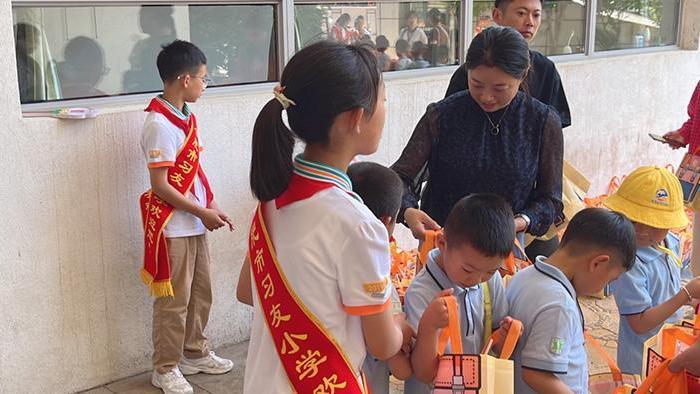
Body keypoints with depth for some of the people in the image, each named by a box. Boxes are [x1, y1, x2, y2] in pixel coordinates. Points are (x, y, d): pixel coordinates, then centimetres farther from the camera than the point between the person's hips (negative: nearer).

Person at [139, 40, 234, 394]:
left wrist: (212, 206, 2)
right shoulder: (160, 125, -20)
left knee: (201, 292, 18)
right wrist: (202, 213, -15)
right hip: (173, 226, -8)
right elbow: (160, 186, -20)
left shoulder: (186, 117, 7)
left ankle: (195, 353, 35)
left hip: (195, 222, 8)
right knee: (174, 300, 3)